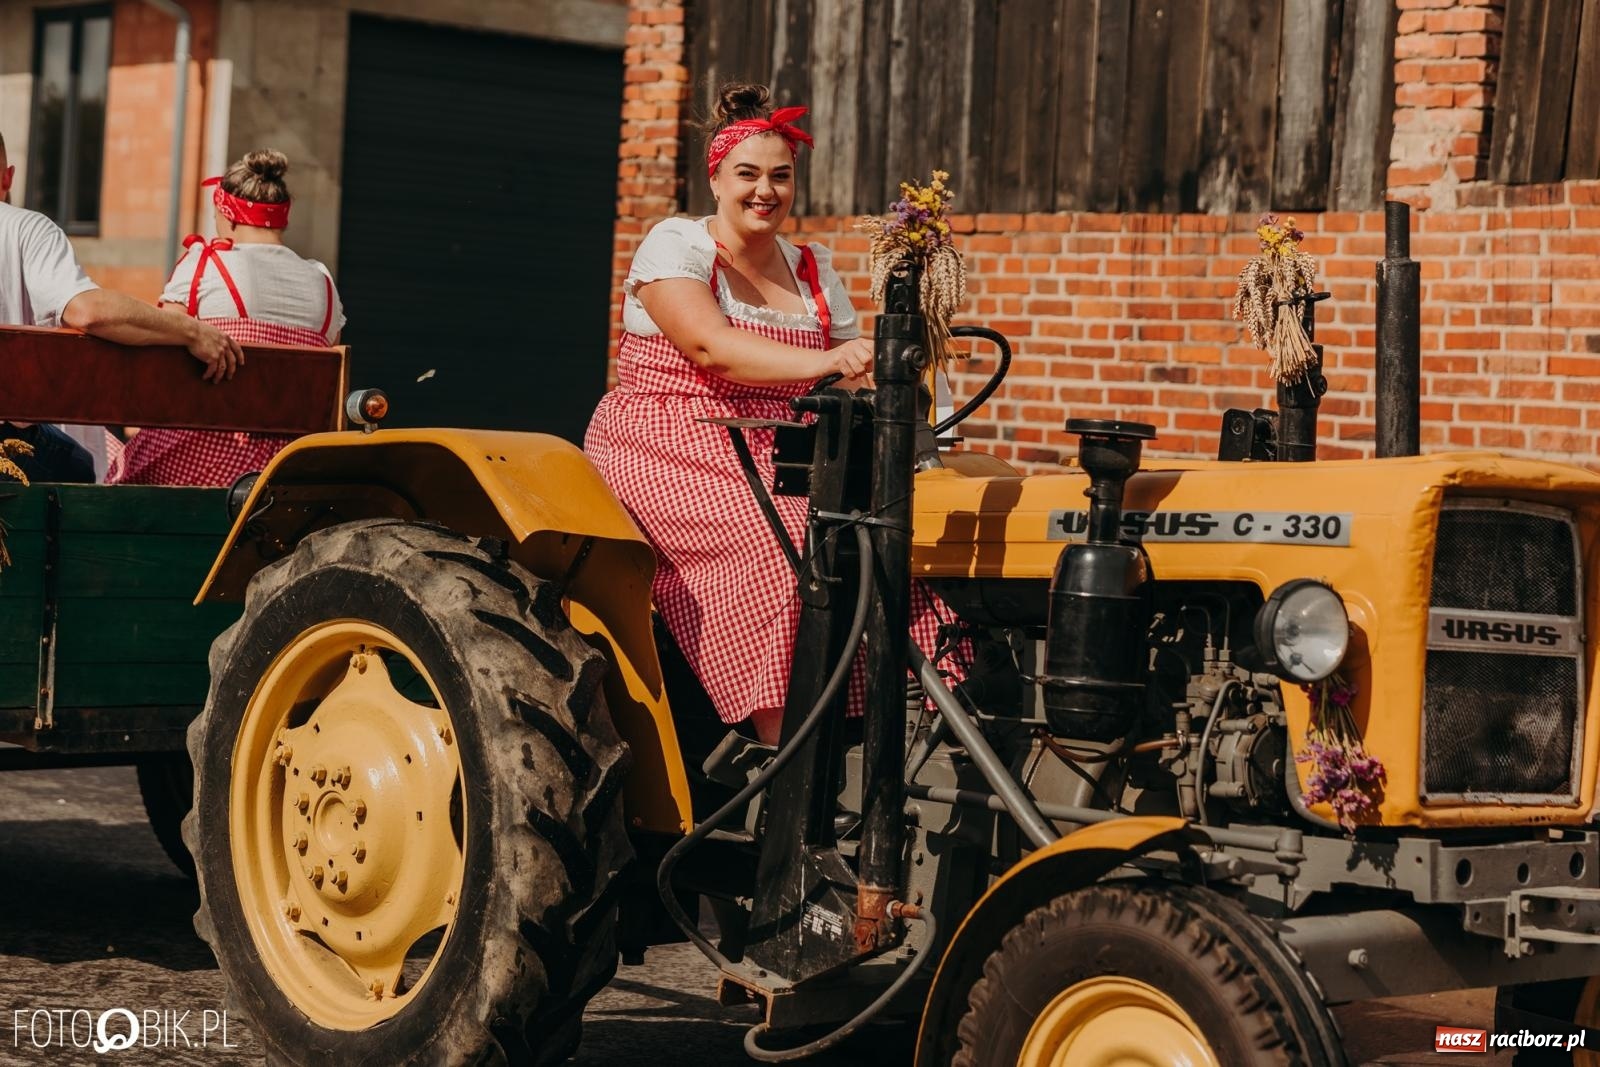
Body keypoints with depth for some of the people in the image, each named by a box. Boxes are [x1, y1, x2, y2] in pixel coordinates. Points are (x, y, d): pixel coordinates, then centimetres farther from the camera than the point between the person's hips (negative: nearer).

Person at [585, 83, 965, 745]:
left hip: (775, 460, 6)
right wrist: (819, 362, -33)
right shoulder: (675, 247, -2)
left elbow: (856, 381, 10)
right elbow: (710, 345, -20)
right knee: (777, 544, -32)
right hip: (667, 451, -5)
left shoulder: (814, 273, 15)